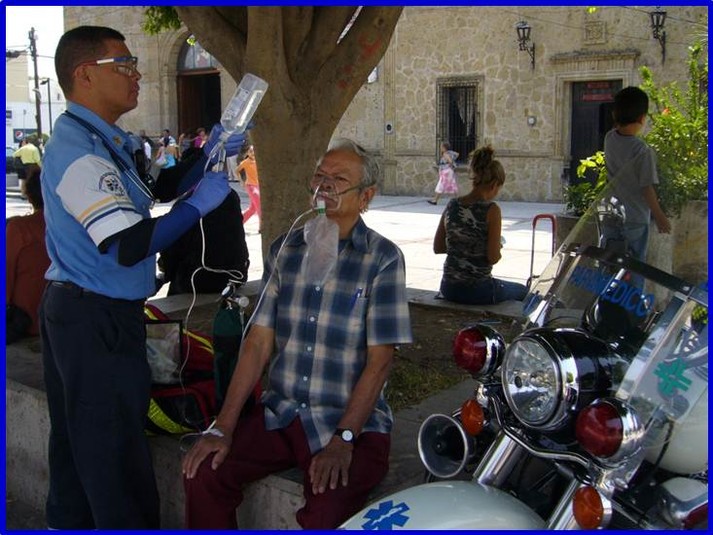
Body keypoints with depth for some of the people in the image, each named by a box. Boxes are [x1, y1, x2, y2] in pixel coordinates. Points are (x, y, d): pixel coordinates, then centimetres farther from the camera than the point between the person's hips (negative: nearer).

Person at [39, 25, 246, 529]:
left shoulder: (106, 141, 10)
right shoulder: (81, 152, -22)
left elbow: (159, 186, 18)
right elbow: (130, 247, -28)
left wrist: (210, 156, 5)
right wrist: (200, 202, -19)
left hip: (70, 310, 10)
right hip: (98, 320, -10)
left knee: (76, 439, 22)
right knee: (116, 450, 1)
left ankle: (70, 521, 37)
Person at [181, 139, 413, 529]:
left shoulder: (383, 259, -5)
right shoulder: (284, 249, 8)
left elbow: (379, 360, -9)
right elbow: (258, 342, 3)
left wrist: (343, 440, -18)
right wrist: (223, 427, -5)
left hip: (352, 423, -4)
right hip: (280, 413, 4)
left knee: (324, 517, -28)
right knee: (203, 475, -18)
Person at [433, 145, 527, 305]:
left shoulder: (452, 205, 0)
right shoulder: (491, 209, -16)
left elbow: (437, 247, 6)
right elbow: (493, 257, -16)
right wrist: (498, 248, 5)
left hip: (448, 288, 6)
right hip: (477, 291, -6)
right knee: (523, 292, 27)